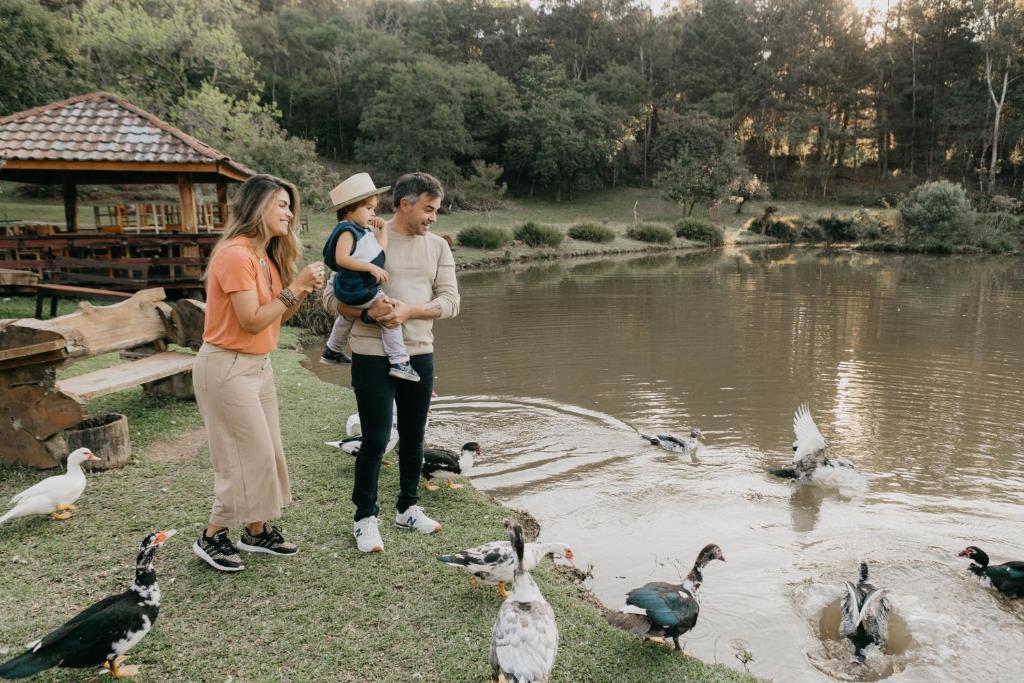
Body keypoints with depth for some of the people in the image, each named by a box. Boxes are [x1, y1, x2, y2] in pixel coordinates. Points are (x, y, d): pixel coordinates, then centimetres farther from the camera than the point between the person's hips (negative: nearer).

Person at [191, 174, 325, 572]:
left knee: (267, 451, 12)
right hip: (227, 367, -9)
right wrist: (295, 287, -19)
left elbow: (277, 315, 10)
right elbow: (252, 321, -22)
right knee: (250, 455, -4)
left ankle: (257, 531, 23)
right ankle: (212, 538, 12)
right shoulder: (236, 255, -18)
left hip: (258, 365, 9)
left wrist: (303, 290, -4)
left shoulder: (266, 256, 11)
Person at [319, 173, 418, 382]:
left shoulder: (364, 231, 8)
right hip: (358, 291, -11)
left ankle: (332, 351, 58)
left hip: (350, 291, 11)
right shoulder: (347, 231, -20)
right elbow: (341, 258, -33)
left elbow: (380, 253, -1)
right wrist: (371, 268, -34)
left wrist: (382, 230, -1)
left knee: (348, 315, 34)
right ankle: (399, 362, -15)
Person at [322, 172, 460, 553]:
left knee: (413, 437, 14)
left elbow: (450, 301, -1)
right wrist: (368, 313, -22)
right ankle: (365, 517, 15)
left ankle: (407, 508, 31)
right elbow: (332, 297, -4)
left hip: (419, 354, 4)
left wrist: (408, 311, -16)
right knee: (376, 439, -3)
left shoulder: (438, 247, 8)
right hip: (372, 355, -4)